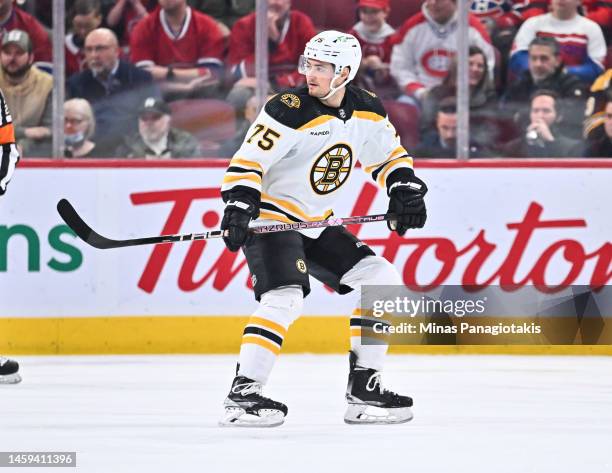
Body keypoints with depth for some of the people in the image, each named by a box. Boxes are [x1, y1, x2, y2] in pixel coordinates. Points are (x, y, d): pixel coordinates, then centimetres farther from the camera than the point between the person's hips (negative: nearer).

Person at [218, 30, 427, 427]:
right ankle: (243, 394, -23)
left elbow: (389, 155, 15)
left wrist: (405, 190, -1)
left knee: (383, 281, 2)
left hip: (316, 224, 7)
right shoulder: (290, 110, -20)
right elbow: (248, 160, -21)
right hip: (270, 217, -7)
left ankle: (364, 387, 6)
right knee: (286, 298, -27)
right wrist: (239, 205, -33)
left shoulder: (368, 111, 0)